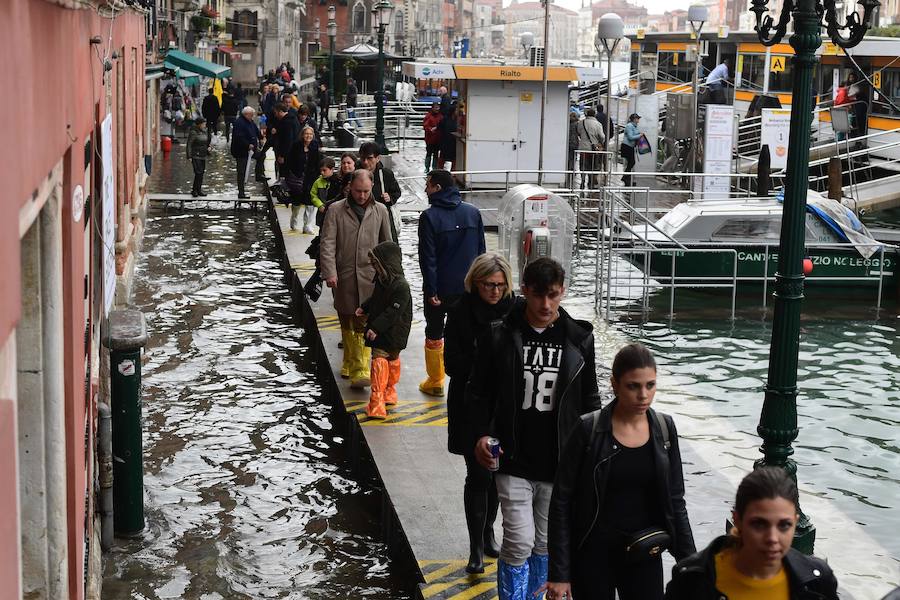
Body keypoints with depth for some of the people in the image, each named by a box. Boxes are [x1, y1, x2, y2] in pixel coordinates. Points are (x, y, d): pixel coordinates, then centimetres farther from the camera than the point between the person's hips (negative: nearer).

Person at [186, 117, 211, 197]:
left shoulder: (205, 131, 9)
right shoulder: (193, 132, -13)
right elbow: (189, 145, -12)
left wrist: (208, 147, 6)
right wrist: (189, 156, -15)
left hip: (203, 155, 7)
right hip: (195, 155, -7)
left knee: (202, 172, 9)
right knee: (198, 172, -12)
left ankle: (199, 189, 18)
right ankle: (194, 190, -4)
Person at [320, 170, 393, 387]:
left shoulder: (380, 210, 6)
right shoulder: (336, 210, 1)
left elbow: (387, 244, 14)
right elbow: (327, 243, -5)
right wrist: (329, 272, -16)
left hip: (369, 275, -1)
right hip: (343, 276, 1)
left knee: (363, 324, -9)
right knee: (347, 323, 11)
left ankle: (361, 371, -11)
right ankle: (349, 364, 26)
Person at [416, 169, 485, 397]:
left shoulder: (430, 216, -14)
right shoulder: (473, 212, 0)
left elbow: (427, 256, -15)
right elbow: (480, 250, 5)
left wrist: (431, 289, -12)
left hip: (440, 288, -4)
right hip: (467, 286, 4)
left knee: (434, 333, 11)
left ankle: (435, 382, 18)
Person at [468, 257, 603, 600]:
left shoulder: (578, 339, 0)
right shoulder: (499, 336, -6)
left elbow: (589, 401, 9)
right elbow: (478, 393, 2)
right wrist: (481, 434, -12)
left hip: (559, 463, 2)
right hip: (513, 461, -2)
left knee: (545, 544, 13)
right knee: (519, 542, -7)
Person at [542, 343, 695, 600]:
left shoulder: (664, 428, 0)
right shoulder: (589, 431, -12)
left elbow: (675, 501, 8)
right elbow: (562, 502, -8)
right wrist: (559, 573, -10)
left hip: (645, 556, 3)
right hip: (594, 555, -3)